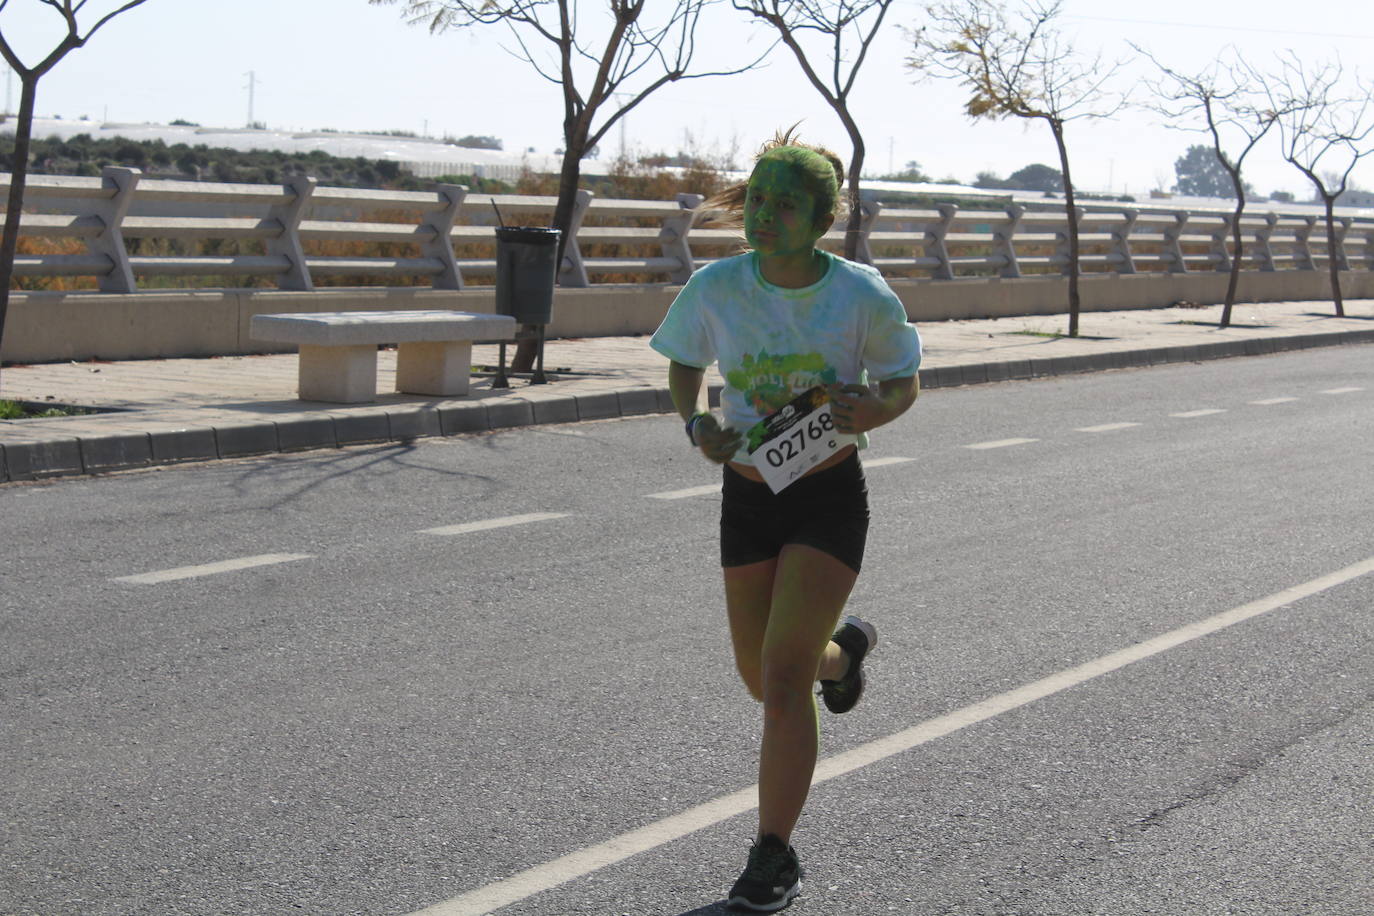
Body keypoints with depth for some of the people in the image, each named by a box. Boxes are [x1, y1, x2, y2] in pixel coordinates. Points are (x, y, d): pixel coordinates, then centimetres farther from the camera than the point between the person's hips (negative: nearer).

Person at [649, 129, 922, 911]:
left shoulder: (862, 295, -14)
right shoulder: (716, 287, -10)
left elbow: (904, 383, 0)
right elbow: (686, 366, 8)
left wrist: (872, 410, -22)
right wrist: (699, 422, -13)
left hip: (830, 495, -3)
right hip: (748, 492, 3)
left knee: (783, 677, -13)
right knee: (764, 680, 13)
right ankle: (843, 650, 51)